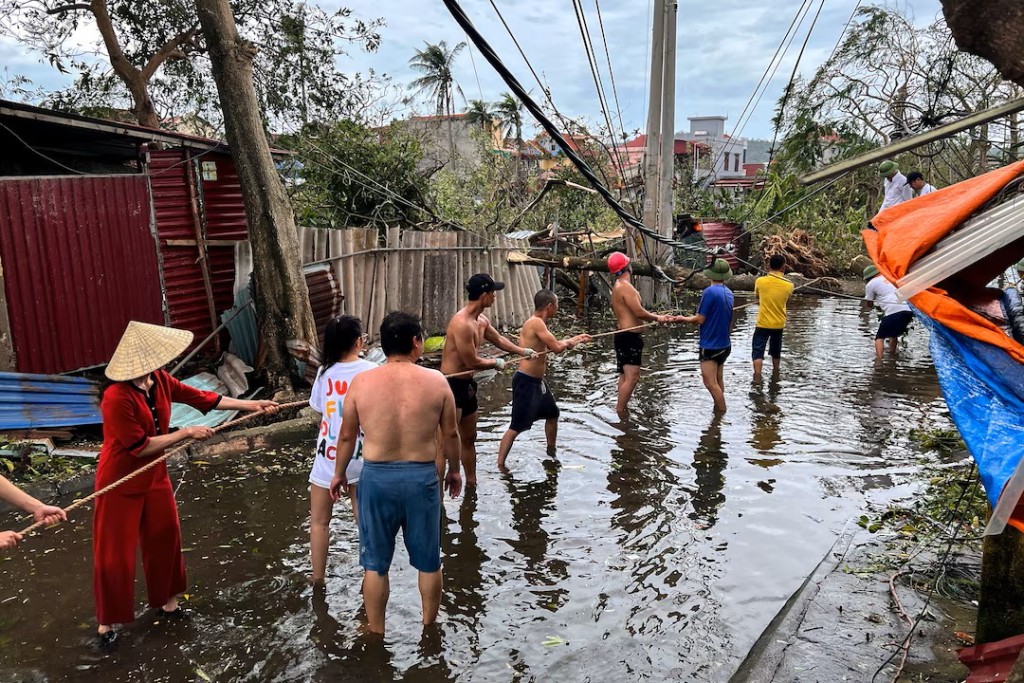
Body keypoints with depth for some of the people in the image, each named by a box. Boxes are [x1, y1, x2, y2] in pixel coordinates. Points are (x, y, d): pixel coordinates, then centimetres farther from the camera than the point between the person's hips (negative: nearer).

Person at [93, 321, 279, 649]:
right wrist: (186, 433, -19)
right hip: (120, 484, -7)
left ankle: (167, 602, 35)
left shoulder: (159, 380, -7)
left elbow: (201, 398, 0)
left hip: (154, 477, 7)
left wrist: (252, 405, 0)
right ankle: (106, 623, 21)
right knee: (114, 555, 3)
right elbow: (140, 447, -24)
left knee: (166, 538, 16)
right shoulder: (117, 399, -29)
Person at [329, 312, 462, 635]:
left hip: (376, 477, 0)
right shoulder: (436, 381, -7)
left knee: (375, 563, 16)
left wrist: (339, 473, 18)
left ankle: (376, 632, 31)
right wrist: (454, 469, 18)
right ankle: (429, 627, 35)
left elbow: (347, 435, 2)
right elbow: (451, 433, 2)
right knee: (428, 561, 18)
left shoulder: (361, 382, -7)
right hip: (422, 477, 0)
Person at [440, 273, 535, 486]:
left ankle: (471, 483, 33)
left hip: (467, 385, 10)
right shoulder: (462, 323, -25)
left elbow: (498, 339, 27)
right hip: (451, 385, -10)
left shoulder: (482, 321, 7)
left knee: (469, 438, 20)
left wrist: (523, 351, 28)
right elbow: (472, 362, -21)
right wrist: (496, 363, -4)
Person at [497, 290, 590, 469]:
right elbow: (557, 348, -24)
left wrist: (576, 339, 26)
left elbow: (553, 345, 21)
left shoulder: (539, 323, 10)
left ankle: (551, 452, 45)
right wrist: (568, 342, -3)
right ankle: (500, 465, -3)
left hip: (537, 381, 11)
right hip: (525, 382, -11)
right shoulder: (536, 322, -20)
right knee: (517, 427, -8)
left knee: (552, 414, 26)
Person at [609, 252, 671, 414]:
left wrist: (655, 317, 12)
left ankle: (621, 409, 28)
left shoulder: (617, 287, 14)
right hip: (630, 336, -11)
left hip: (622, 334, 11)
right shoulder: (626, 287, -18)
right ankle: (620, 413, -8)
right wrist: (657, 318, -6)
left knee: (625, 376, 19)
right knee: (632, 377, -10)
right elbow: (639, 312, -23)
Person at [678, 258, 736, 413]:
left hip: (710, 346, -9)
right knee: (718, 381, 18)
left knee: (710, 383, -5)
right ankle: (719, 409, 27)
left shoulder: (710, 291, -19)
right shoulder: (729, 293, 6)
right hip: (724, 344, 9)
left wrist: (684, 319, 0)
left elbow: (700, 319, -17)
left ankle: (722, 411, -1)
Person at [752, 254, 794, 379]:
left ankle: (757, 377, -13)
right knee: (776, 352, 20)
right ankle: (775, 374, 34)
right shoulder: (789, 285, -7)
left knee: (758, 352, 0)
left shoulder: (760, 281, -12)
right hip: (779, 324, 3)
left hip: (763, 323, -3)